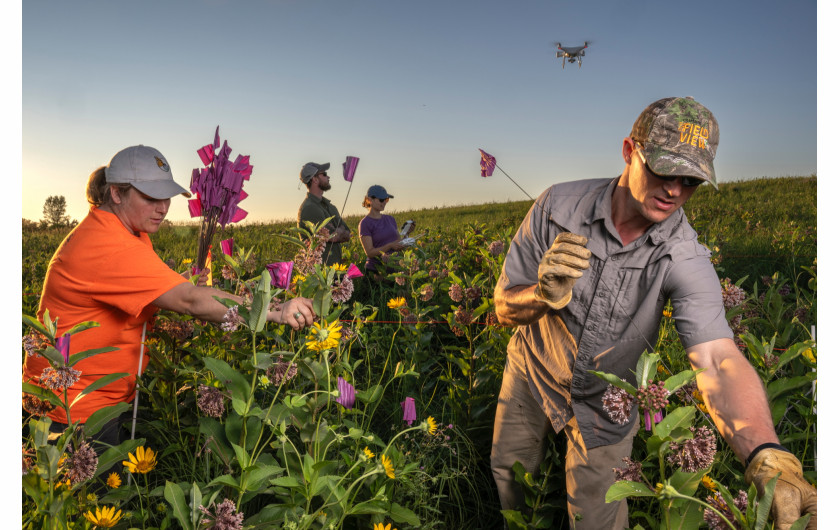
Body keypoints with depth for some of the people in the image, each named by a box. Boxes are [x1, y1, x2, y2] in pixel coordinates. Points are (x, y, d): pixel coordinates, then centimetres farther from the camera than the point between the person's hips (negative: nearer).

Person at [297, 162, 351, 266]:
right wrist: (340, 232, 6)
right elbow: (333, 236, -15)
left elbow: (347, 235, 11)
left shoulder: (329, 205, 18)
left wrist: (336, 232, -8)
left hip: (334, 265, 8)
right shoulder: (308, 208, -12)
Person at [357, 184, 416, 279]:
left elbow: (399, 243, 14)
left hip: (394, 269, 5)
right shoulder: (365, 223, -6)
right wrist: (390, 245, -20)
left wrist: (406, 233, -3)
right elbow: (369, 252, -12)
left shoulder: (390, 219, 11)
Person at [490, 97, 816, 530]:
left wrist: (769, 459, -57)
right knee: (509, 473, 22)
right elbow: (505, 308, -16)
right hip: (531, 369, 2)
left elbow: (717, 358, -40)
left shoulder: (686, 260, -25)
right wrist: (546, 295, -40)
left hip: (605, 402, -1)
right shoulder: (557, 206, -23)